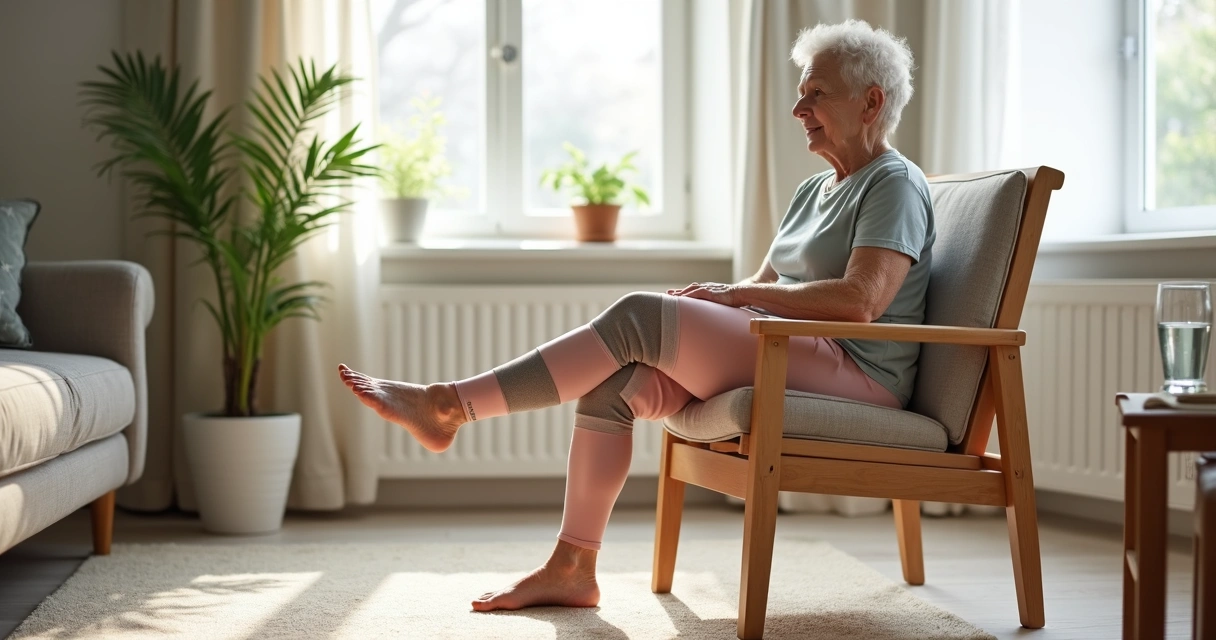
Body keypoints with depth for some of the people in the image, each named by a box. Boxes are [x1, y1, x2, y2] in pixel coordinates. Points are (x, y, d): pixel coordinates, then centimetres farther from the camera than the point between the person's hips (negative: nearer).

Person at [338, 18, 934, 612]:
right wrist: (703, 302, 0)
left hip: (857, 374, -9)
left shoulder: (894, 183, -6)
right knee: (612, 381, -12)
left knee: (637, 316, -21)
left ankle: (450, 406, -18)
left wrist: (735, 293, -13)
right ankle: (571, 569, -13)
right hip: (781, 359, 9)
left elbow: (860, 301, -22)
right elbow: (767, 288, 22)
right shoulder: (815, 189, 23)